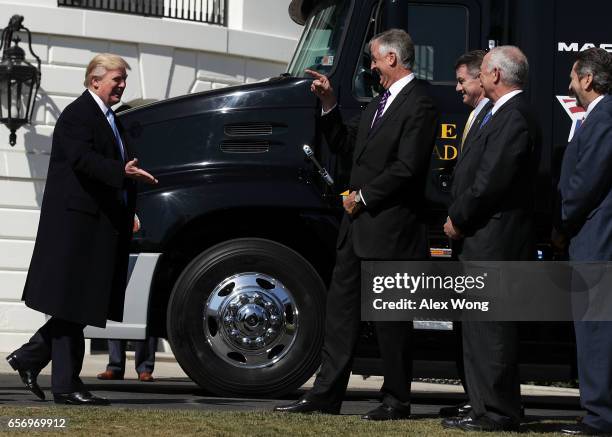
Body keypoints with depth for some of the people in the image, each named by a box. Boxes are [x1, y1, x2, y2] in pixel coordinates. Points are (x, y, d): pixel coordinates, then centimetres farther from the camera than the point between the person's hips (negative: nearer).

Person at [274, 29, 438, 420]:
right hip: (359, 224, 10)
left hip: (390, 226, -10)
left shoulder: (419, 105, -13)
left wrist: (363, 196, -12)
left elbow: (406, 168, -20)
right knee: (341, 308, 9)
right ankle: (326, 395, 13)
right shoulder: (381, 102, 18)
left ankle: (397, 400, 7)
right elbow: (348, 144, 23)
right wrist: (329, 105, 13)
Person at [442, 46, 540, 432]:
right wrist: (459, 218, 12)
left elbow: (491, 181, -21)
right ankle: (487, 411, 19)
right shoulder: (504, 114, 19)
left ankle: (499, 414, -6)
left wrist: (458, 219, -10)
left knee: (492, 330, -8)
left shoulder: (514, 118, -16)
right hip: (484, 241, 11)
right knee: (480, 328, 14)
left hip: (495, 241, -11)